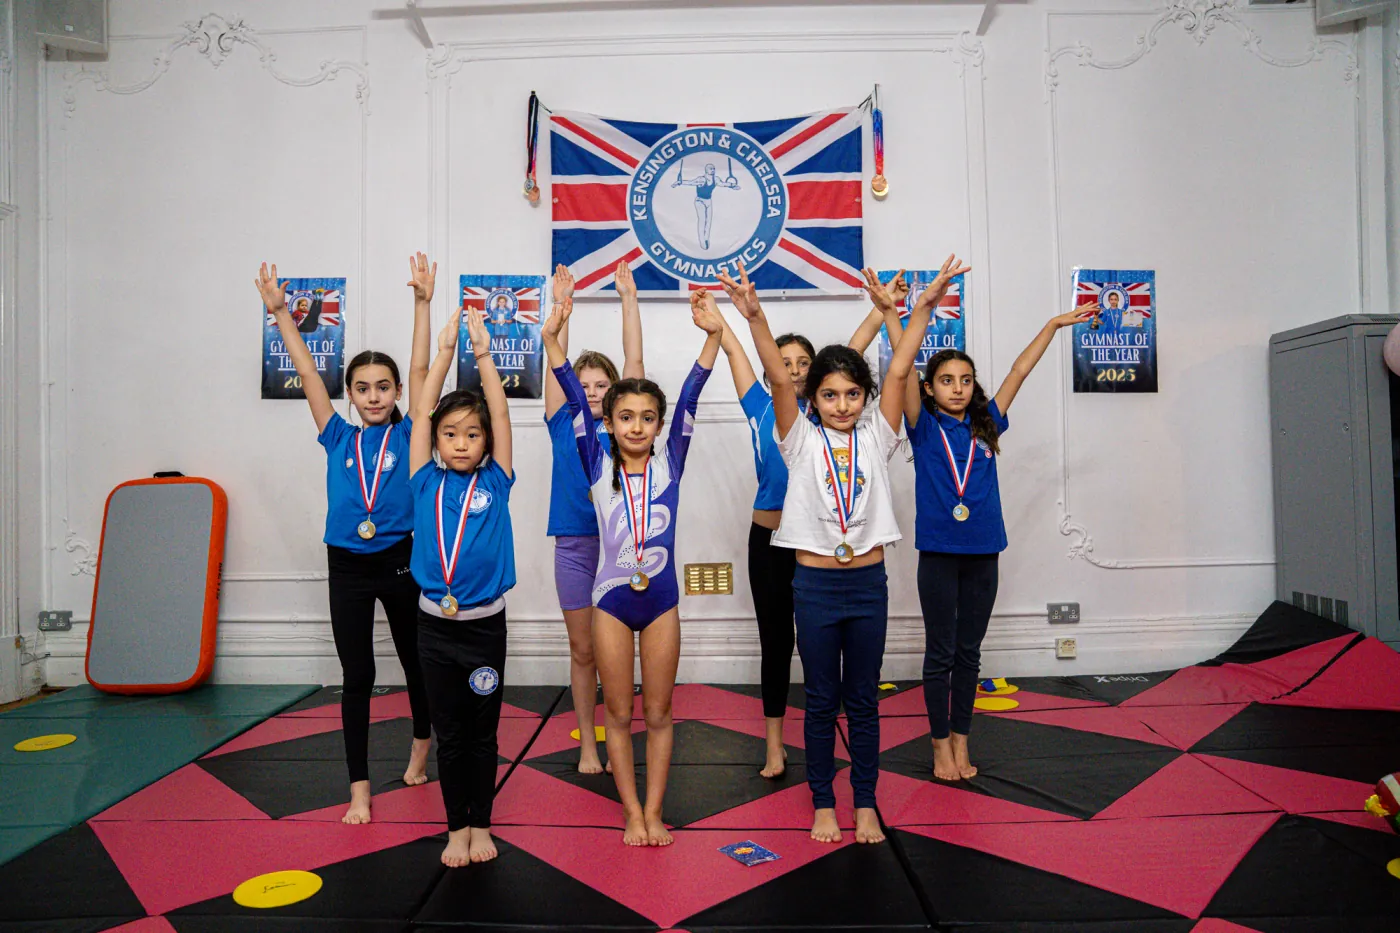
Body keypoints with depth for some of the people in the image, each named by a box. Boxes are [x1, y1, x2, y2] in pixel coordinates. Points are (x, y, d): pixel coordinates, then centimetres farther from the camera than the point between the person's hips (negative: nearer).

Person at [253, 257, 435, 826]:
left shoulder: (408, 435, -1)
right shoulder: (338, 439, 4)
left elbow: (420, 369, -9)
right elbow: (307, 374, 1)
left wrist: (422, 302, -16)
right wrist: (280, 311, -3)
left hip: (400, 562, -1)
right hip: (347, 567, 1)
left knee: (415, 661, 16)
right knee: (357, 678, 4)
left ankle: (421, 745, 41)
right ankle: (359, 789, 10)